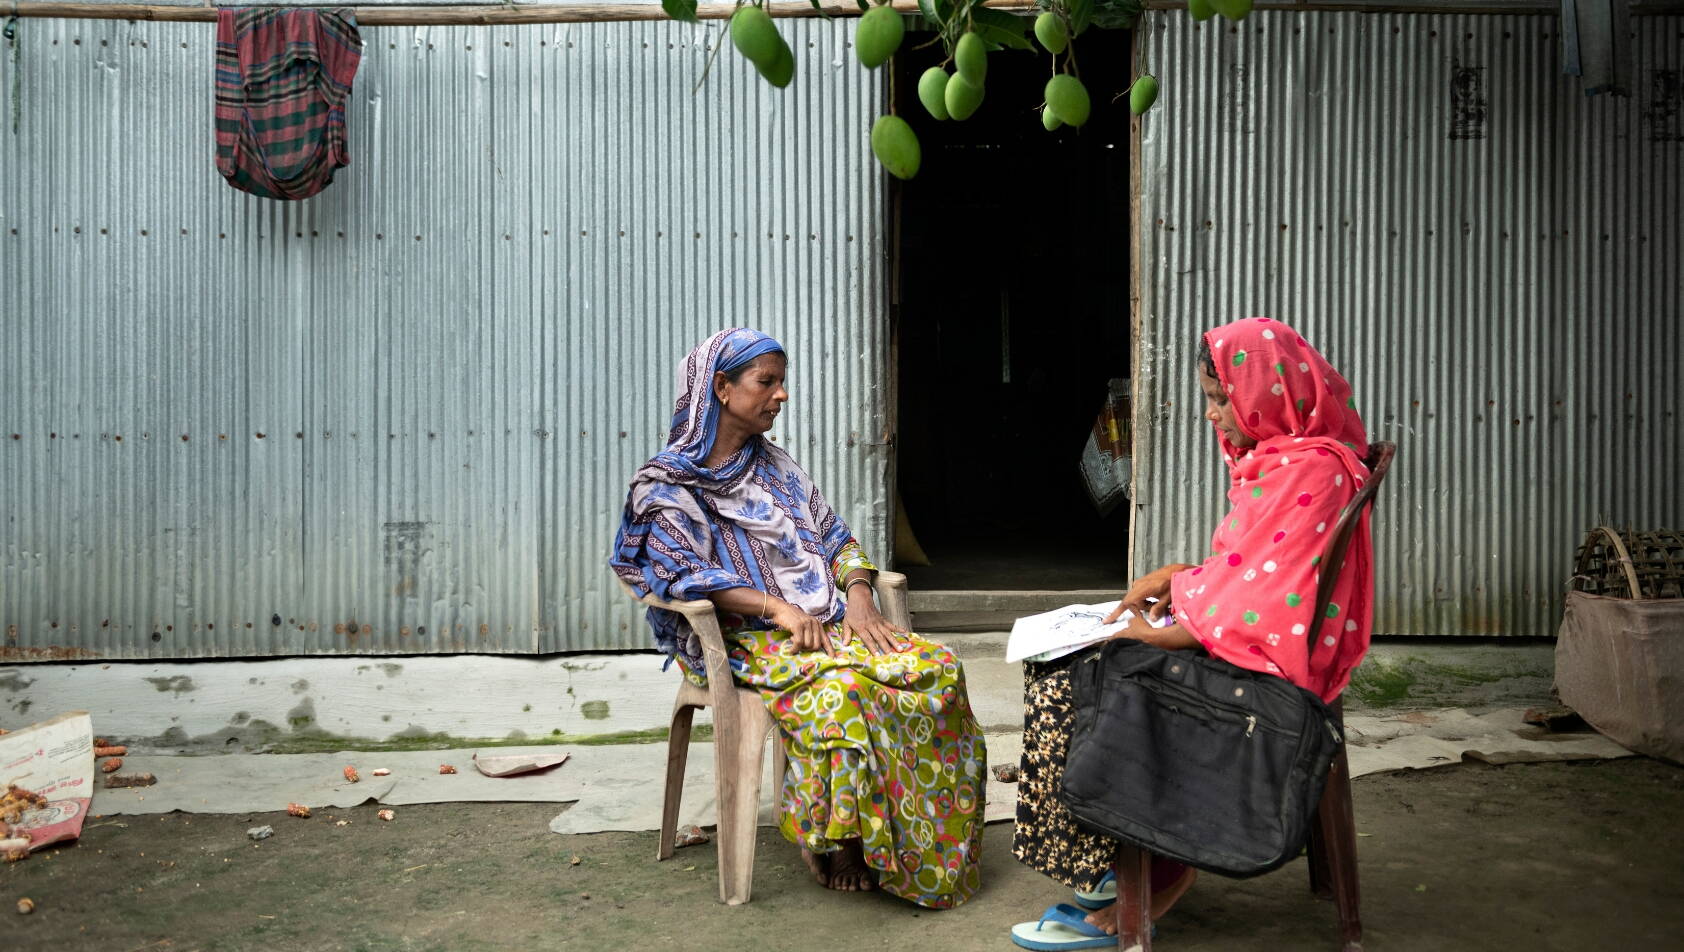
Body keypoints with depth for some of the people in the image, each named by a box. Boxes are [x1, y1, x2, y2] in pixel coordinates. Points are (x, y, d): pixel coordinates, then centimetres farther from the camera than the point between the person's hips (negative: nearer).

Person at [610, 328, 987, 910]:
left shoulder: (776, 466, 19)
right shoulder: (666, 485, 0)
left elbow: (834, 536, 17)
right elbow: (685, 573, -12)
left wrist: (858, 595, -4)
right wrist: (776, 608, -22)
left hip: (827, 622, 6)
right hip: (743, 641, -6)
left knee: (938, 667, -19)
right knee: (840, 686, -35)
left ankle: (917, 840, -14)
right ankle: (829, 838, -17)